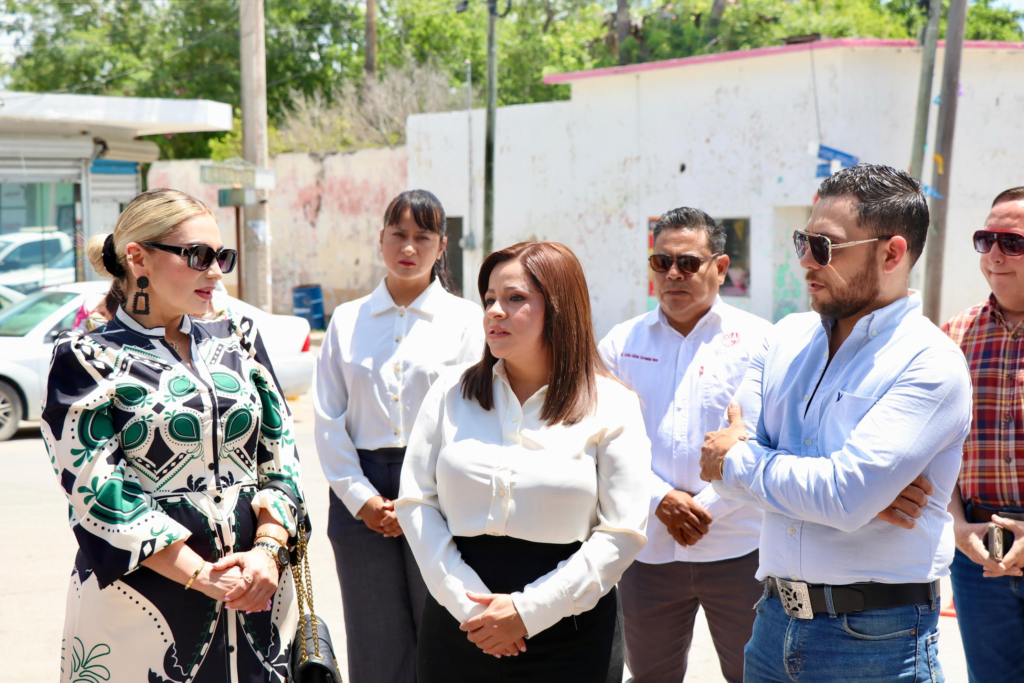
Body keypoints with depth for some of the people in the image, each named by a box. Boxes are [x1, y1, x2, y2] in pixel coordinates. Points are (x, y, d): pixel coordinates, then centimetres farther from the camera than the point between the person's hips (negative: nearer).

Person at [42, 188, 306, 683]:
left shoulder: (237, 342, 11)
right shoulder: (89, 360, -4)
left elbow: (282, 457, 8)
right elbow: (99, 494, -11)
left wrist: (268, 549, -9)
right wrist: (202, 577, -16)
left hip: (256, 594, 5)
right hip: (139, 601, -4)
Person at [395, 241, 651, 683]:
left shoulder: (612, 407, -1)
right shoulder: (452, 393, 7)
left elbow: (622, 534, -6)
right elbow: (415, 503, 1)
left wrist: (528, 610, -12)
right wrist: (467, 603, -11)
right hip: (457, 625, 2)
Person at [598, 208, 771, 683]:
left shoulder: (759, 341, 0)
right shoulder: (621, 344, 8)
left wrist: (705, 506, -13)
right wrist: (661, 500, -11)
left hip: (738, 548, -2)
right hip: (649, 550, 2)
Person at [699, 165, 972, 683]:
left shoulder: (930, 364, -12)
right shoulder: (788, 338, 8)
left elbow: (843, 497, -23)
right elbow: (721, 454, -3)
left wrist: (739, 461, -8)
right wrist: (863, 488, -14)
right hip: (776, 618, 6)